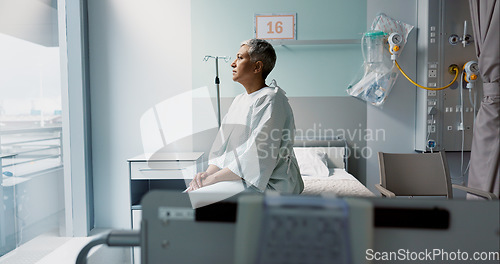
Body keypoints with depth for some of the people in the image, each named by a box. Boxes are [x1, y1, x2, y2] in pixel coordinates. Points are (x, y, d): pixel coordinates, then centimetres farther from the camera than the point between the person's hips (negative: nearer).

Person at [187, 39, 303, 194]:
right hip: (236, 178, 8)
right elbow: (221, 147, 12)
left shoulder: (271, 99, -14)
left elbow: (258, 158, -22)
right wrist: (208, 172, -7)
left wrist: (212, 178, -19)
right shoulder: (239, 100, 15)